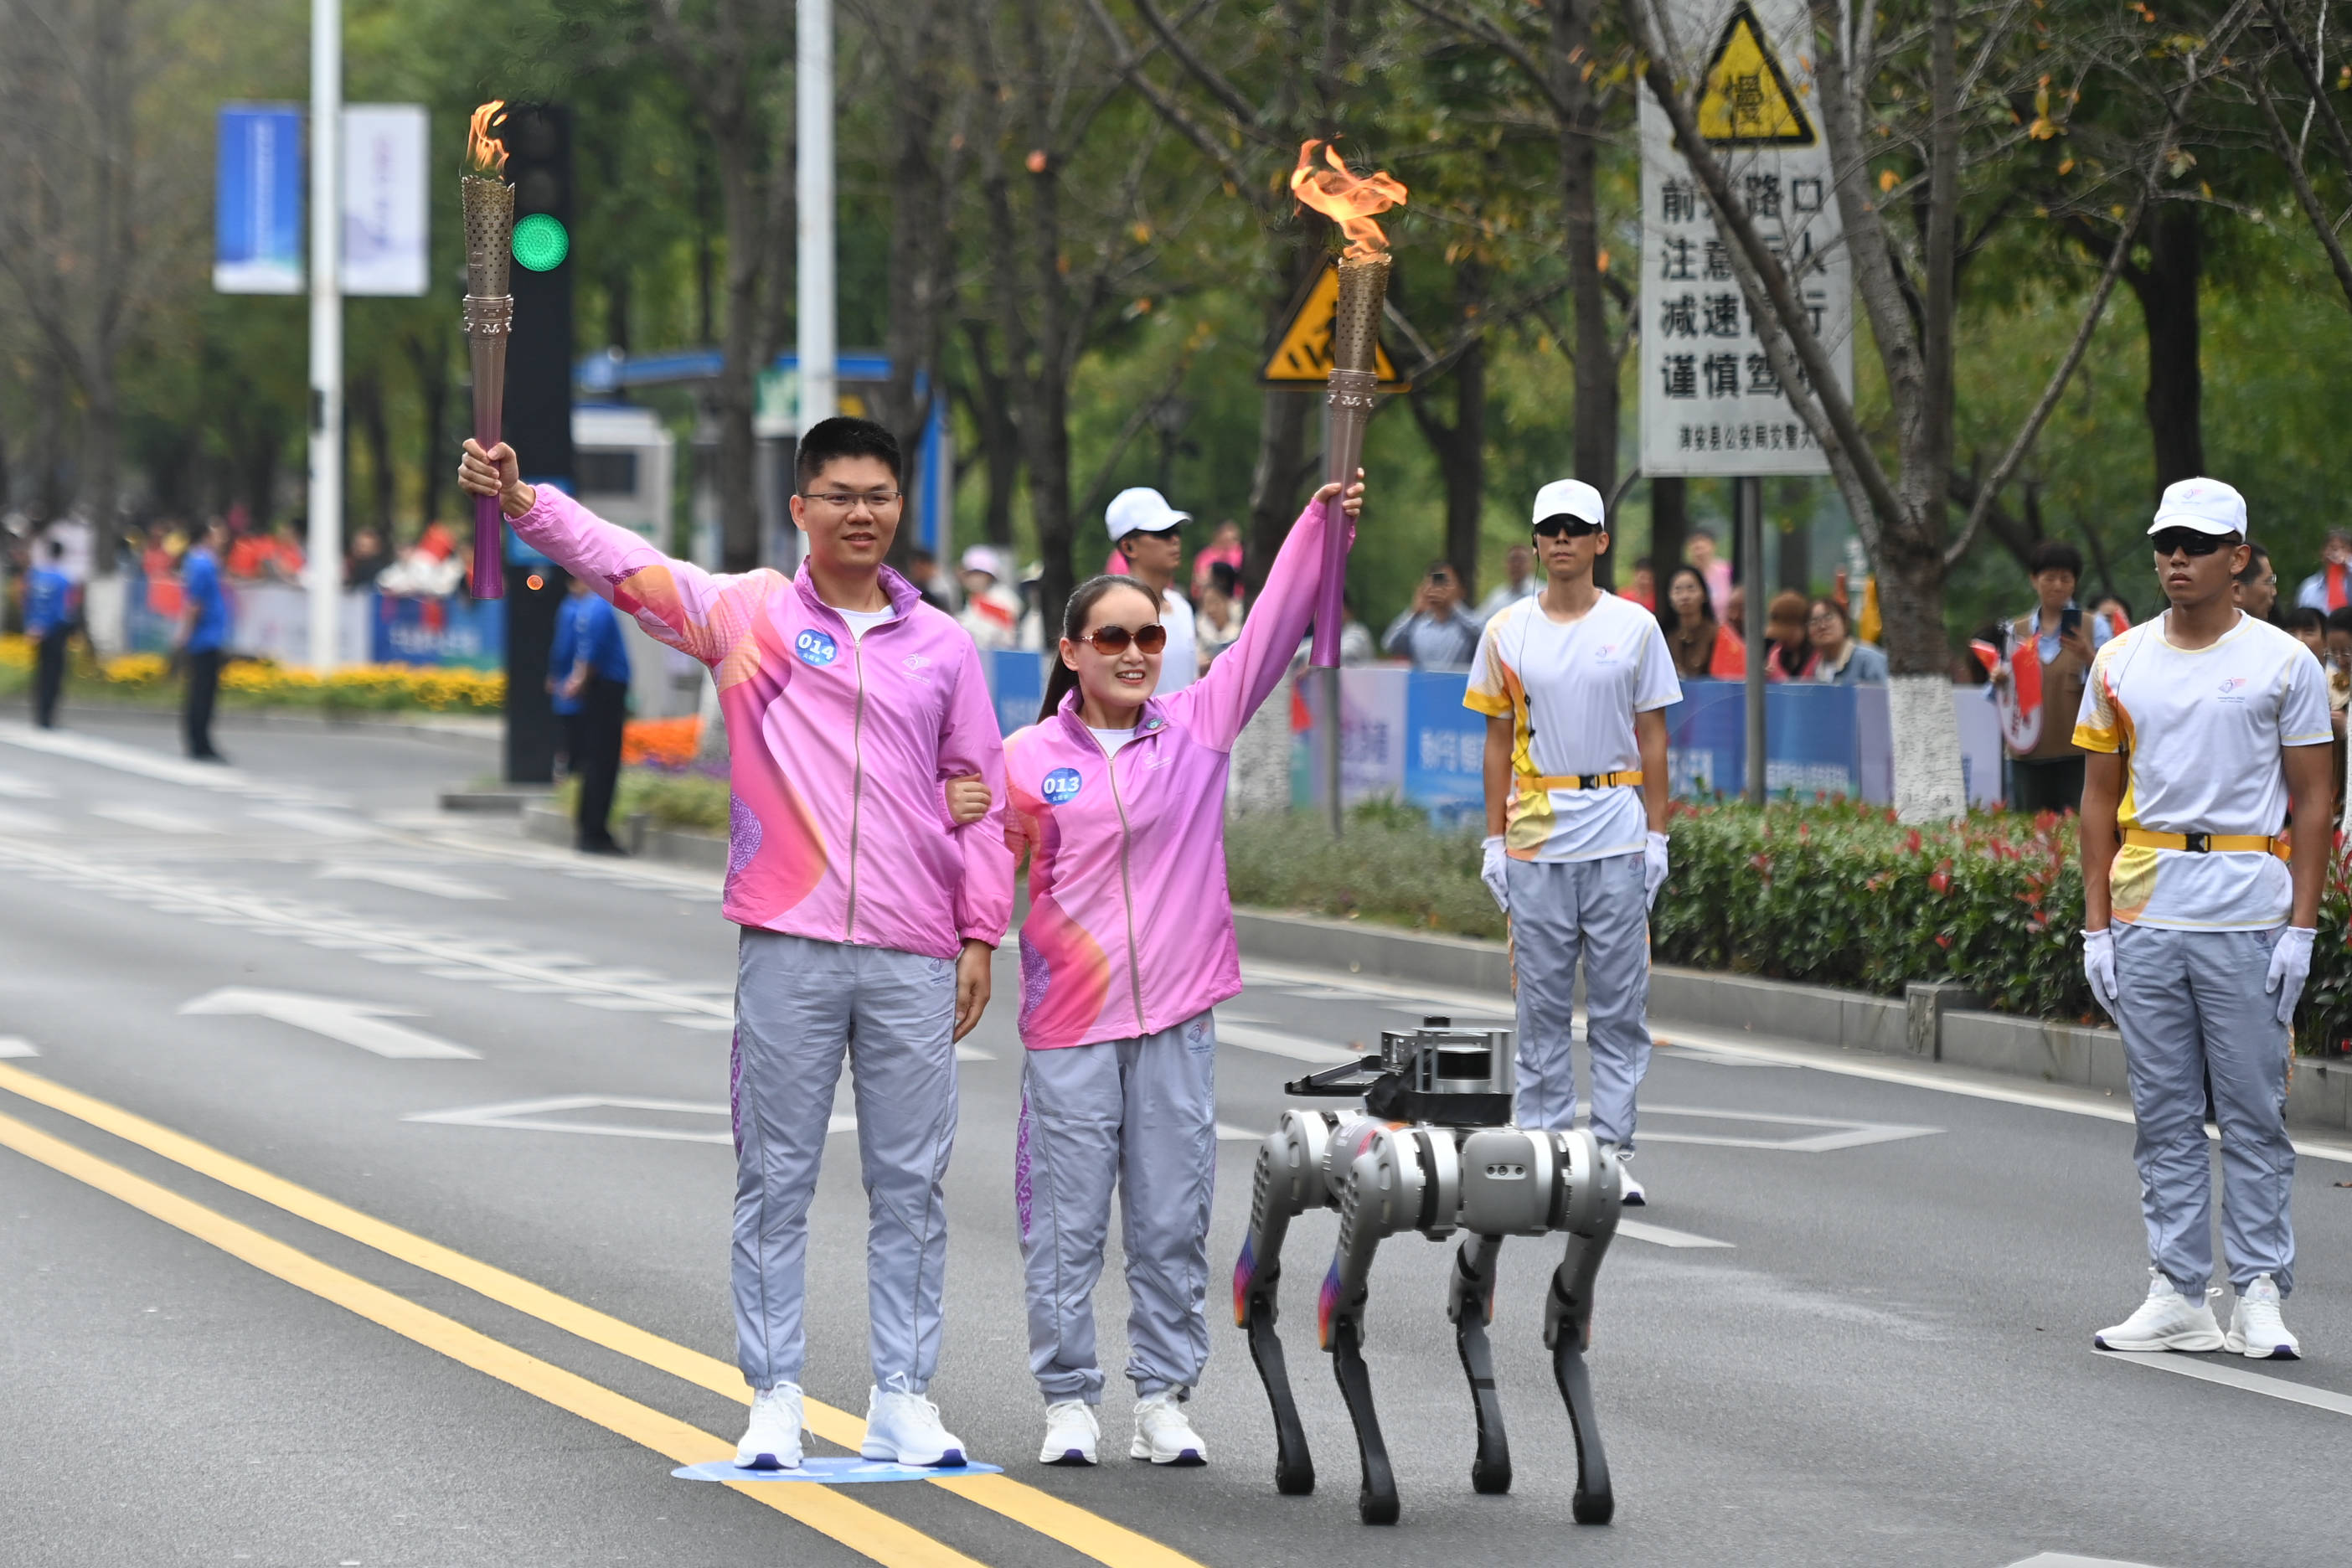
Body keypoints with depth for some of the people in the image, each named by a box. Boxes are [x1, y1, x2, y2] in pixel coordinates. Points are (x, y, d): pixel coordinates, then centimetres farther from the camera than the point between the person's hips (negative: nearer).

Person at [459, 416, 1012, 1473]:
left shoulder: (941, 646, 8)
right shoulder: (748, 614, 2)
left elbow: (980, 795, 12)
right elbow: (626, 567, -11)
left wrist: (980, 937, 7)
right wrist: (525, 502, -26)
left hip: (914, 958, 2)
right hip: (788, 949, -2)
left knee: (910, 1185, 5)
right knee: (775, 1181, 3)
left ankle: (902, 1403, 13)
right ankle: (773, 1403, 9)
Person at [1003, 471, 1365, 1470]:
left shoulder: (1201, 725, 4)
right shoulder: (1027, 760, 0)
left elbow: (1271, 631, -2)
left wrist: (1323, 521, -11)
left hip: (1178, 1014, 1)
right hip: (1070, 1017, -1)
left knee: (1173, 1221, 6)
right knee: (1066, 1221, 2)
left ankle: (1164, 1399, 13)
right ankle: (1067, 1401, 9)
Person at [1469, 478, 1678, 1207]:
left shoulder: (1634, 627, 4)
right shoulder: (1507, 632, 5)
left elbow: (1651, 737, 6)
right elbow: (1498, 741, 8)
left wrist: (1657, 834, 0)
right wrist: (1494, 839, 3)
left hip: (1618, 837, -1)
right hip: (1535, 838, 1)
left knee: (1619, 1005, 0)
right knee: (1541, 1005, 3)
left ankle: (1614, 1153, 4)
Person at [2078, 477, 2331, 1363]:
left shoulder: (2283, 662, 0)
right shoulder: (2120, 663, 9)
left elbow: (2313, 801, 0)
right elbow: (2100, 798, 12)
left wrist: (2302, 926, -7)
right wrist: (2095, 925, 6)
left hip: (2249, 919, -3)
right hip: (2144, 916, 3)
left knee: (2253, 1114, -2)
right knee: (2164, 1116, 5)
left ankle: (2260, 1292, 3)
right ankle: (2177, 1296, 9)